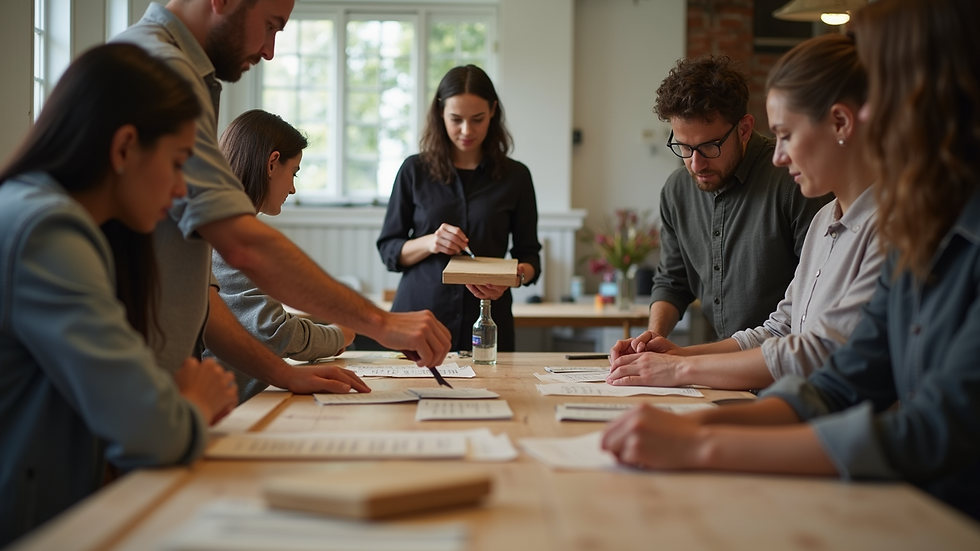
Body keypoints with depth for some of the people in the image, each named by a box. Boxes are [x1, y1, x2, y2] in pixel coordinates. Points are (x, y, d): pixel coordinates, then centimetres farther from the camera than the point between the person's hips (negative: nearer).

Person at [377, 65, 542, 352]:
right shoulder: (415, 170, 3)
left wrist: (516, 276, -15)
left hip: (487, 321, 0)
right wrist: (428, 243, -16)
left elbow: (529, 256, 7)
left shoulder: (515, 176, 4)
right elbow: (388, 249, 3)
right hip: (419, 310, 0)